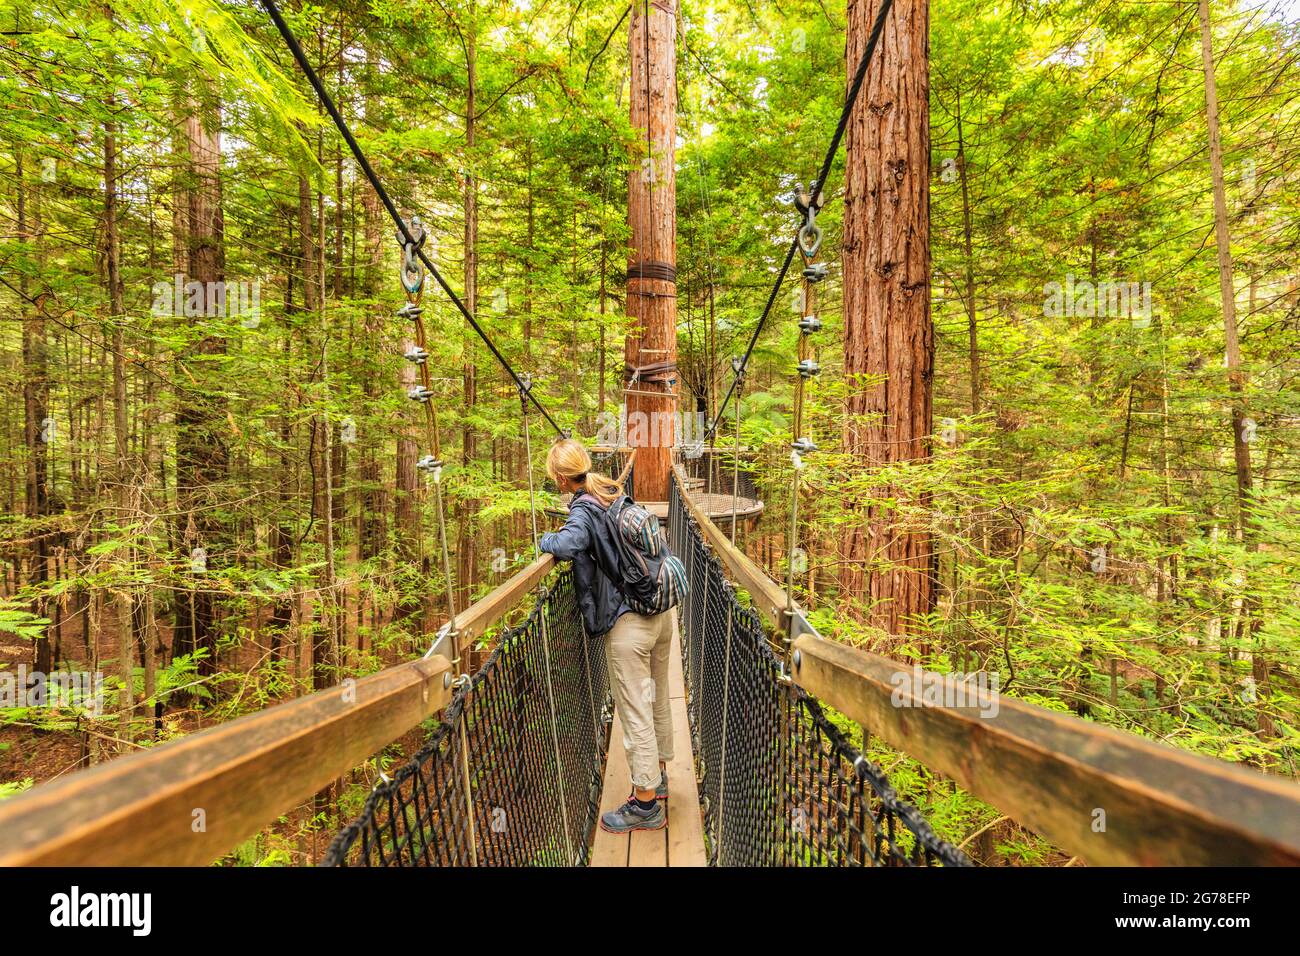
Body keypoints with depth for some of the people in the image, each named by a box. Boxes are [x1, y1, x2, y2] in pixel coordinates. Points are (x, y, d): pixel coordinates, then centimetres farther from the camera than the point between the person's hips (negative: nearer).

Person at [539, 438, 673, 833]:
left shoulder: (583, 510, -14)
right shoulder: (617, 495, 7)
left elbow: (567, 545, -32)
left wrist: (546, 539, -11)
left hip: (628, 623, -8)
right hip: (661, 611, 8)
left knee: (635, 711, 8)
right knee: (657, 699, 22)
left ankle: (646, 805, 26)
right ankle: (658, 776, 43)